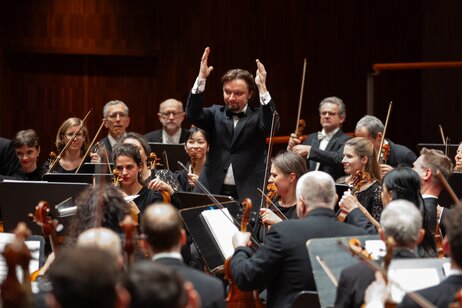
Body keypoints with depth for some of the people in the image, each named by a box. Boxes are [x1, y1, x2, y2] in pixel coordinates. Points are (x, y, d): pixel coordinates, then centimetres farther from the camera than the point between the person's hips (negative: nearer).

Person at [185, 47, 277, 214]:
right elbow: (193, 114, -5)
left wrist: (262, 88, -26)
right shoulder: (216, 114, 13)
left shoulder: (257, 117, 5)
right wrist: (201, 78, -16)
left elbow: (271, 124, -16)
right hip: (213, 191, 2)